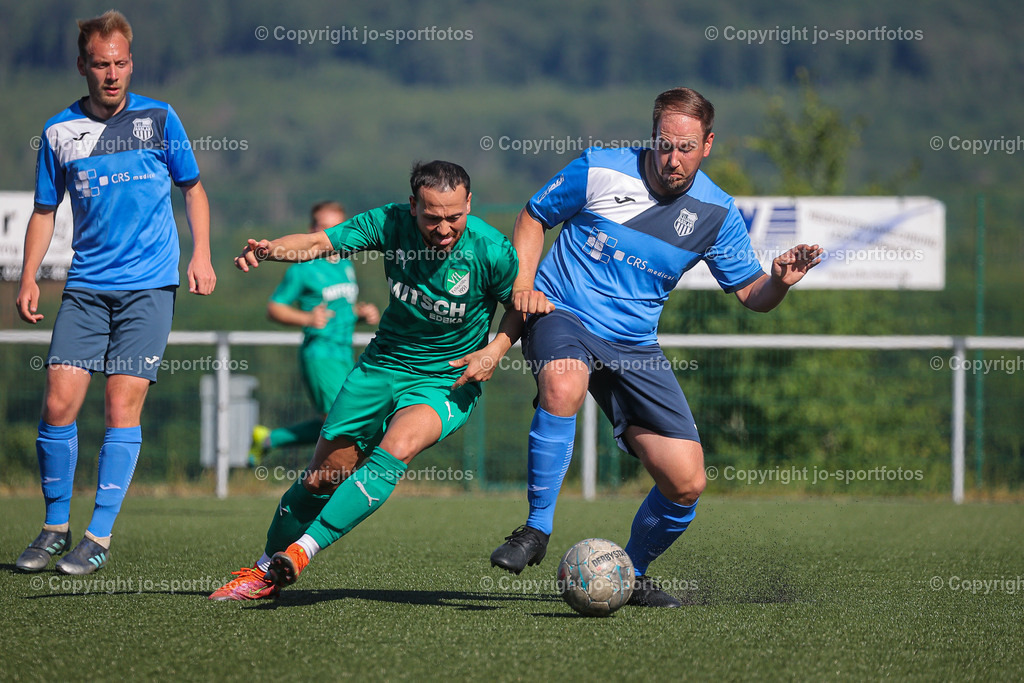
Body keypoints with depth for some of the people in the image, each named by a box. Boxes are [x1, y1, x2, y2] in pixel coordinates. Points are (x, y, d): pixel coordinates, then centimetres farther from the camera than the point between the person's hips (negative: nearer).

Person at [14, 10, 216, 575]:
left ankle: (100, 535, -1)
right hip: (86, 288, 2)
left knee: (122, 406, -8)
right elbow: (45, 210, 14)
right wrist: (29, 278, 3)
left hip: (149, 285, -2)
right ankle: (56, 525, 10)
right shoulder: (59, 132, 5)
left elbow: (192, 188, 13)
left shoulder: (158, 119, 2)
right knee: (58, 402, -7)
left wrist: (201, 255, 2)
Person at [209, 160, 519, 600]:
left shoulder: (492, 250, -19)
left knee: (396, 448, -33)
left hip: (446, 382, -3)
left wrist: (496, 349, -17)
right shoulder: (391, 223, -15)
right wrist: (271, 249, -36)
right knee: (322, 477, 6)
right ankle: (265, 573, 29)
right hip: (383, 364, 3)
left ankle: (304, 549, -33)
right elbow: (320, 243, -16)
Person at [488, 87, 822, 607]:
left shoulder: (715, 212, 0)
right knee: (564, 385, -41)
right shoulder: (599, 170, -7)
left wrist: (779, 281, -16)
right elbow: (533, 218, 6)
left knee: (686, 484, -6)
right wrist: (523, 286, -9)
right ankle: (536, 531, -27)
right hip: (561, 314, -3)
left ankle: (632, 573, 23)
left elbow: (750, 293, 7)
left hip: (634, 346, 3)